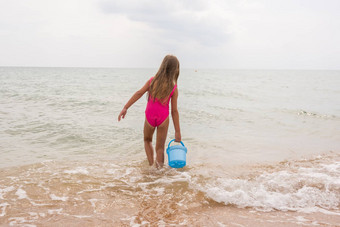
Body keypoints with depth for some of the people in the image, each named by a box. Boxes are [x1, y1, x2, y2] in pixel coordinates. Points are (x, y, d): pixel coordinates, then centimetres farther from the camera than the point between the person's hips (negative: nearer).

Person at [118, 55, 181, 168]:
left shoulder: (152, 80, -6)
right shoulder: (174, 88, -9)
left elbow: (139, 93, -12)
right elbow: (174, 111, -8)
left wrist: (125, 107, -8)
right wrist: (177, 131, -3)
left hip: (149, 117, 1)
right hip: (163, 118, -1)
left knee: (147, 140, 26)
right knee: (160, 147, 9)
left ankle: (151, 165, 17)